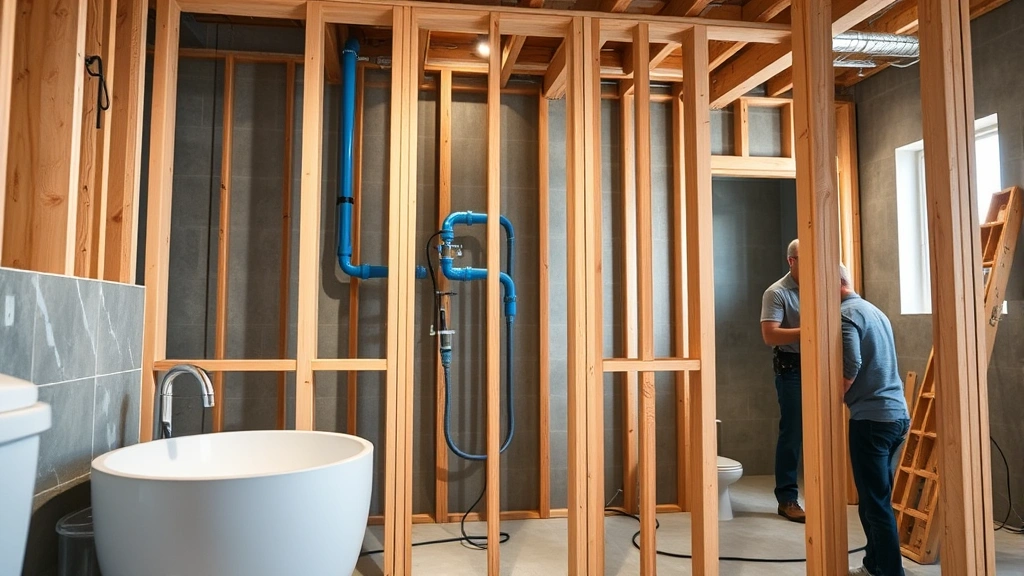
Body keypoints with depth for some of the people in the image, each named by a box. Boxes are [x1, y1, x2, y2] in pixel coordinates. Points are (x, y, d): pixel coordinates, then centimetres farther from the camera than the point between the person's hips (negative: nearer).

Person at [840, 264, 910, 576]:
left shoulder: (845, 314, -11)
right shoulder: (874, 310, 17)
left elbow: (851, 366, -22)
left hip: (871, 417, -9)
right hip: (897, 413, 9)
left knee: (876, 502, -1)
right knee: (875, 497, 17)